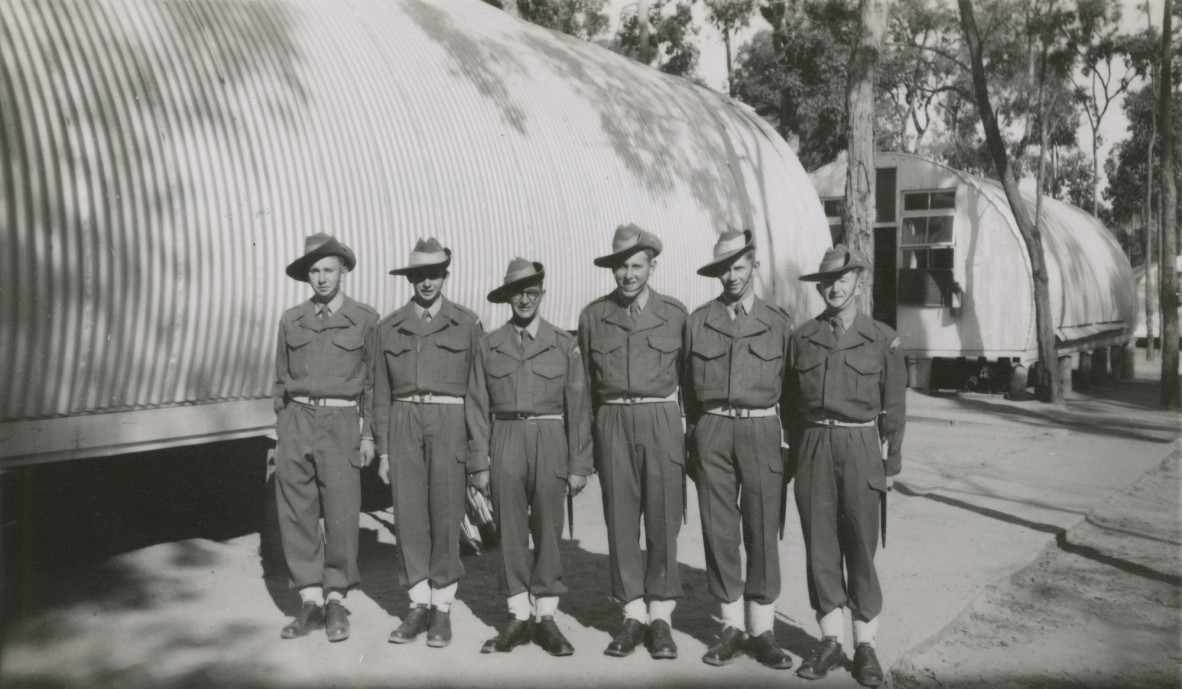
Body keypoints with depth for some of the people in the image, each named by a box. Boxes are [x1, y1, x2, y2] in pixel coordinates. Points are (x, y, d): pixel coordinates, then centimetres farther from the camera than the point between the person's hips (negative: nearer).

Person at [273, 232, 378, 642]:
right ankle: (310, 602, 13)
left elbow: (373, 381, 4)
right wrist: (281, 432, 10)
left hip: (341, 423, -3)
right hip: (296, 421, 3)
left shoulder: (365, 320, 3)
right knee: (296, 514, 3)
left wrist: (369, 434, -1)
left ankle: (336, 602, 13)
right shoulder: (290, 321, 11)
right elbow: (281, 380, 15)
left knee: (341, 515, -3)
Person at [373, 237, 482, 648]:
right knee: (409, 515, 1)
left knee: (445, 514, -1)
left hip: (450, 423, -2)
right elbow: (382, 392, 11)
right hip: (403, 424, 2)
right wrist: (383, 451, 7)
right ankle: (419, 606, 13)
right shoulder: (390, 327, 10)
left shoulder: (467, 324, 5)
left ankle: (443, 609, 11)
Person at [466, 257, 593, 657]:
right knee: (510, 533, 4)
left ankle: (546, 619, 14)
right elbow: (477, 407, 5)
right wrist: (479, 463, 1)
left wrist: (579, 465, 0)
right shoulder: (488, 346, 7)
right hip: (504, 441, 1)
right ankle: (518, 619, 14)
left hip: (549, 441, -1)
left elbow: (578, 407, 3)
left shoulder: (564, 346, 5)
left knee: (548, 531, 4)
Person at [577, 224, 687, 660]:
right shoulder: (593, 316, 7)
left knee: (663, 521, 1)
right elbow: (586, 383, 11)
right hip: (613, 423, 1)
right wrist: (589, 439, 9)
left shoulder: (675, 314, 4)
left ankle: (660, 616, 12)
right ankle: (633, 616, 15)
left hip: (662, 422, -1)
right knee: (621, 522, 4)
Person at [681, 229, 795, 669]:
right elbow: (688, 386, 10)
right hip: (712, 431, 1)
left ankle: (762, 629, 13)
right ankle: (732, 627, 16)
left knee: (763, 530, 1)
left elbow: (790, 388, 8)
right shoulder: (698, 321, 7)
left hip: (761, 430, -1)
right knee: (719, 530, 4)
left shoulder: (777, 322, 6)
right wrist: (692, 439, 8)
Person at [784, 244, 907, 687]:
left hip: (860, 447, -2)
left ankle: (865, 646, 15)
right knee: (820, 547, 6)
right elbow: (791, 403, 10)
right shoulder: (803, 337, 6)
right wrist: (796, 452, 8)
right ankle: (829, 642, 17)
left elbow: (894, 407, 5)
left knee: (861, 548, 3)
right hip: (813, 447, 2)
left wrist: (892, 464, 3)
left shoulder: (882, 339, 2)